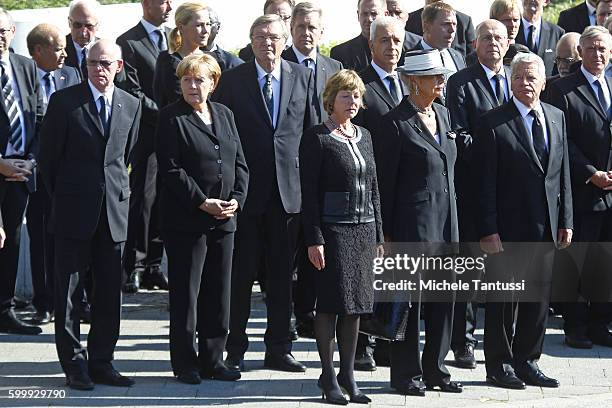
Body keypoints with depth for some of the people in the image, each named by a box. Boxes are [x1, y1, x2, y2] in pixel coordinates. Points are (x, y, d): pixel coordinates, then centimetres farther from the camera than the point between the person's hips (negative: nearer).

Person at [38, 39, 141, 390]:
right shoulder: (65, 101, -3)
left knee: (110, 292, 6)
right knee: (68, 291, 1)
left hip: (115, 212, 3)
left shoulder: (132, 105, 8)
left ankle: (101, 361, 14)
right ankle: (74, 364, 10)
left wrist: (120, 193, 11)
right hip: (74, 212, -3)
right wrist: (62, 197, 4)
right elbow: (48, 155, 1)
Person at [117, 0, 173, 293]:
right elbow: (132, 92, -12)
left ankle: (153, 265, 14)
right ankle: (133, 267, 2)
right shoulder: (128, 43, -6)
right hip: (147, 134, -6)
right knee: (143, 200, -5)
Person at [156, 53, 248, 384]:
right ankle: (185, 363, 9)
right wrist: (203, 203, -16)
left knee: (219, 294, 9)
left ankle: (212, 359, 17)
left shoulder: (224, 115, 13)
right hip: (186, 218, -5)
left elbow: (240, 163, 12)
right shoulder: (171, 117, -4)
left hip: (224, 220, 5)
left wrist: (237, 199, -3)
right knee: (185, 294, 1)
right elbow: (171, 169, -12)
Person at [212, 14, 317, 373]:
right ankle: (236, 348, 13)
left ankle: (278, 348, 17)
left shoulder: (304, 77, 7)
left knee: (283, 273, 8)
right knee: (242, 272, 3)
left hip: (290, 189, 2)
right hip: (247, 190, -2)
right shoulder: (233, 80, 1)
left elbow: (313, 131, 8)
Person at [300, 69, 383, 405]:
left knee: (356, 303, 8)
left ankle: (348, 372, 17)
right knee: (331, 302, -2)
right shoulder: (317, 138, -6)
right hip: (333, 229, -6)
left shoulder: (364, 136, 14)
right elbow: (309, 192, -9)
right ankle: (327, 374, 8)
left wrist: (378, 234, 13)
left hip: (363, 230, 6)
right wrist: (314, 238, -14)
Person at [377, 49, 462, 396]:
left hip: (445, 219, 7)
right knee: (410, 295, 1)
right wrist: (386, 232, -10)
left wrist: (453, 220, 15)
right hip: (413, 221, -7)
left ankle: (435, 368, 21)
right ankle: (407, 373, 10)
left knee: (444, 296, 10)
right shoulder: (396, 123, -10)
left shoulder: (443, 114, 12)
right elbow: (385, 182, -9)